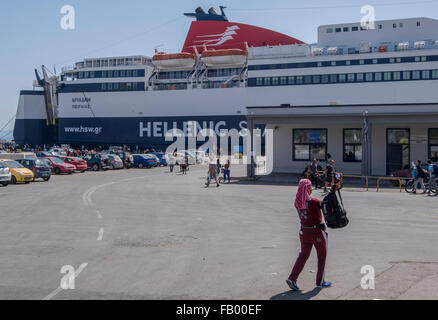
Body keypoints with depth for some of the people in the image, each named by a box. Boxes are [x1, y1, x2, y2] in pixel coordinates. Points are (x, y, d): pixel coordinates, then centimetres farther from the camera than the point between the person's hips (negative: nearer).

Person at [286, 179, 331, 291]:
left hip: (304, 231, 6)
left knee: (303, 255, 14)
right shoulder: (312, 202, -21)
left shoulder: (297, 202, -1)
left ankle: (292, 278, 0)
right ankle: (320, 281, 22)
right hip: (317, 231, -6)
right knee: (322, 256, 14)